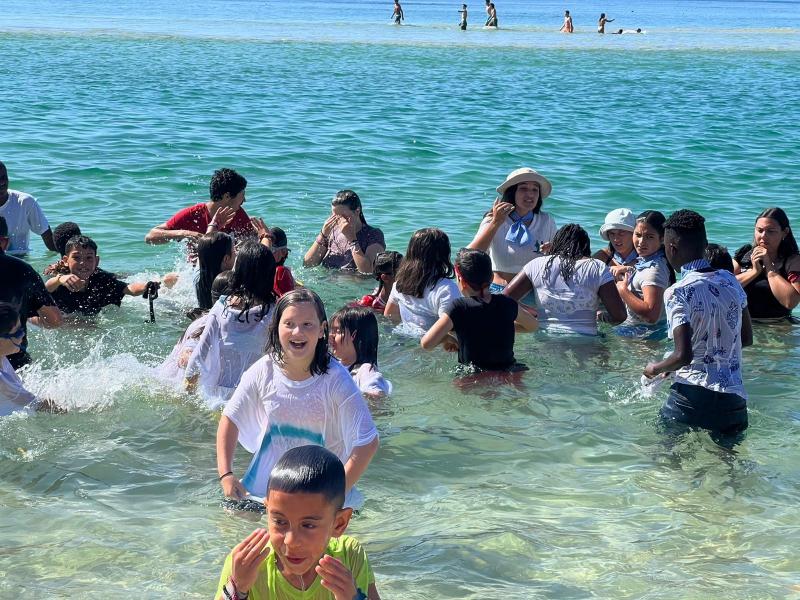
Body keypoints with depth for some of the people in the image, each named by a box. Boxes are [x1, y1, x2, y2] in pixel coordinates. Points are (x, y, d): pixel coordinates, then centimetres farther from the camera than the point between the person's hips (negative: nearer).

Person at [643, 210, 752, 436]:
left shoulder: (678, 293, -14)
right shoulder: (731, 281, 5)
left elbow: (683, 356, -19)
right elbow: (746, 338, 15)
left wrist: (655, 368, 0)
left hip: (691, 396, -5)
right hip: (735, 398, 5)